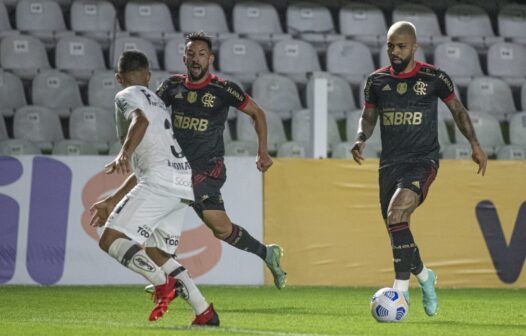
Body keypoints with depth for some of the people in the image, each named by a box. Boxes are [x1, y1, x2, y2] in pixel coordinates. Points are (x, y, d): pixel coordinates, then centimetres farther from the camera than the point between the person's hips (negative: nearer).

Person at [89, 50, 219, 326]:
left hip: (160, 179, -8)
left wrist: (125, 154, -33)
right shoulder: (157, 102, 34)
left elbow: (140, 121, -18)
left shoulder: (126, 96, 8)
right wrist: (111, 203, 39)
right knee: (157, 254, 15)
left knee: (110, 240, -10)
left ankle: (163, 283, -28)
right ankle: (204, 312, 3)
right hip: (184, 181, 8)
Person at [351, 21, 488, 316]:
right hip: (390, 163, 5)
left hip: (423, 161, -5)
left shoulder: (434, 78, -4)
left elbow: (457, 109, 10)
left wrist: (475, 144, 6)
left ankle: (401, 290, -25)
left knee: (396, 214, -27)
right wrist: (361, 139, -4)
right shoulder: (377, 81, 5)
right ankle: (425, 276, 38)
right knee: (396, 228, 9)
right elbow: (368, 116, 16)